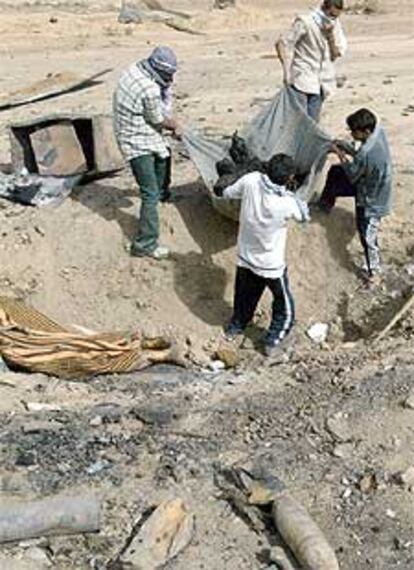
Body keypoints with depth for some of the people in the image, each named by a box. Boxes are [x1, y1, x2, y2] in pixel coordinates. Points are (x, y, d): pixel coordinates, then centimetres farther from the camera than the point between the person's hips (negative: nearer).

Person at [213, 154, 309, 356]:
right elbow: (303, 216, -5)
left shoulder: (251, 180, -21)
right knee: (284, 308, 20)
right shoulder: (287, 203, -30)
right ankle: (273, 341, 29)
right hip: (271, 264, -5)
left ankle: (235, 327, 50)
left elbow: (227, 193, 0)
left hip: (245, 258, 5)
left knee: (245, 296, 31)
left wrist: (219, 191, 22)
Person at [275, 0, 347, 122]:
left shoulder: (335, 25, 7)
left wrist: (331, 35, -11)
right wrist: (287, 72, -14)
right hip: (301, 80, -6)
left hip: (319, 83, 6)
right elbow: (283, 43, -9)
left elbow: (337, 53, 6)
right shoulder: (305, 22, -11)